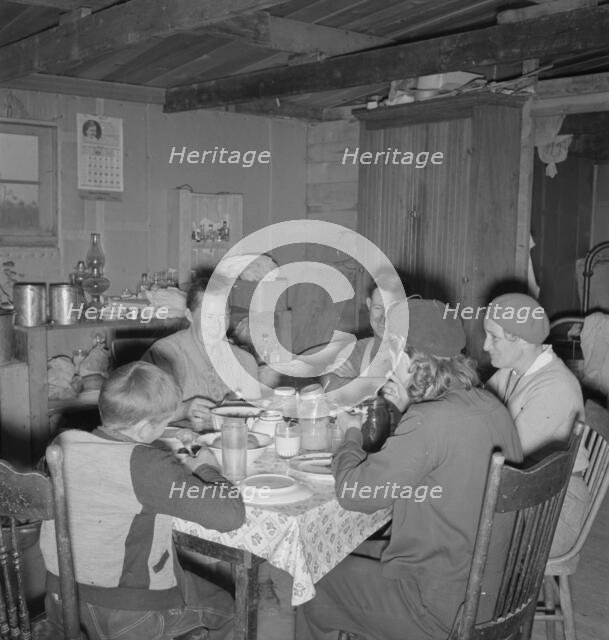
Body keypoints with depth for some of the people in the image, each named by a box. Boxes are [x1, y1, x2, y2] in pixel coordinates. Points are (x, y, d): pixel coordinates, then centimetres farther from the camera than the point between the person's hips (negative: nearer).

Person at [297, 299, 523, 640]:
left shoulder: (428, 423, -27)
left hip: (442, 610, -8)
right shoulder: (492, 406, -2)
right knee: (365, 556, 28)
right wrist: (406, 410, 2)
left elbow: (355, 493, -21)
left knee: (311, 589, 11)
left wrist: (352, 439, -2)